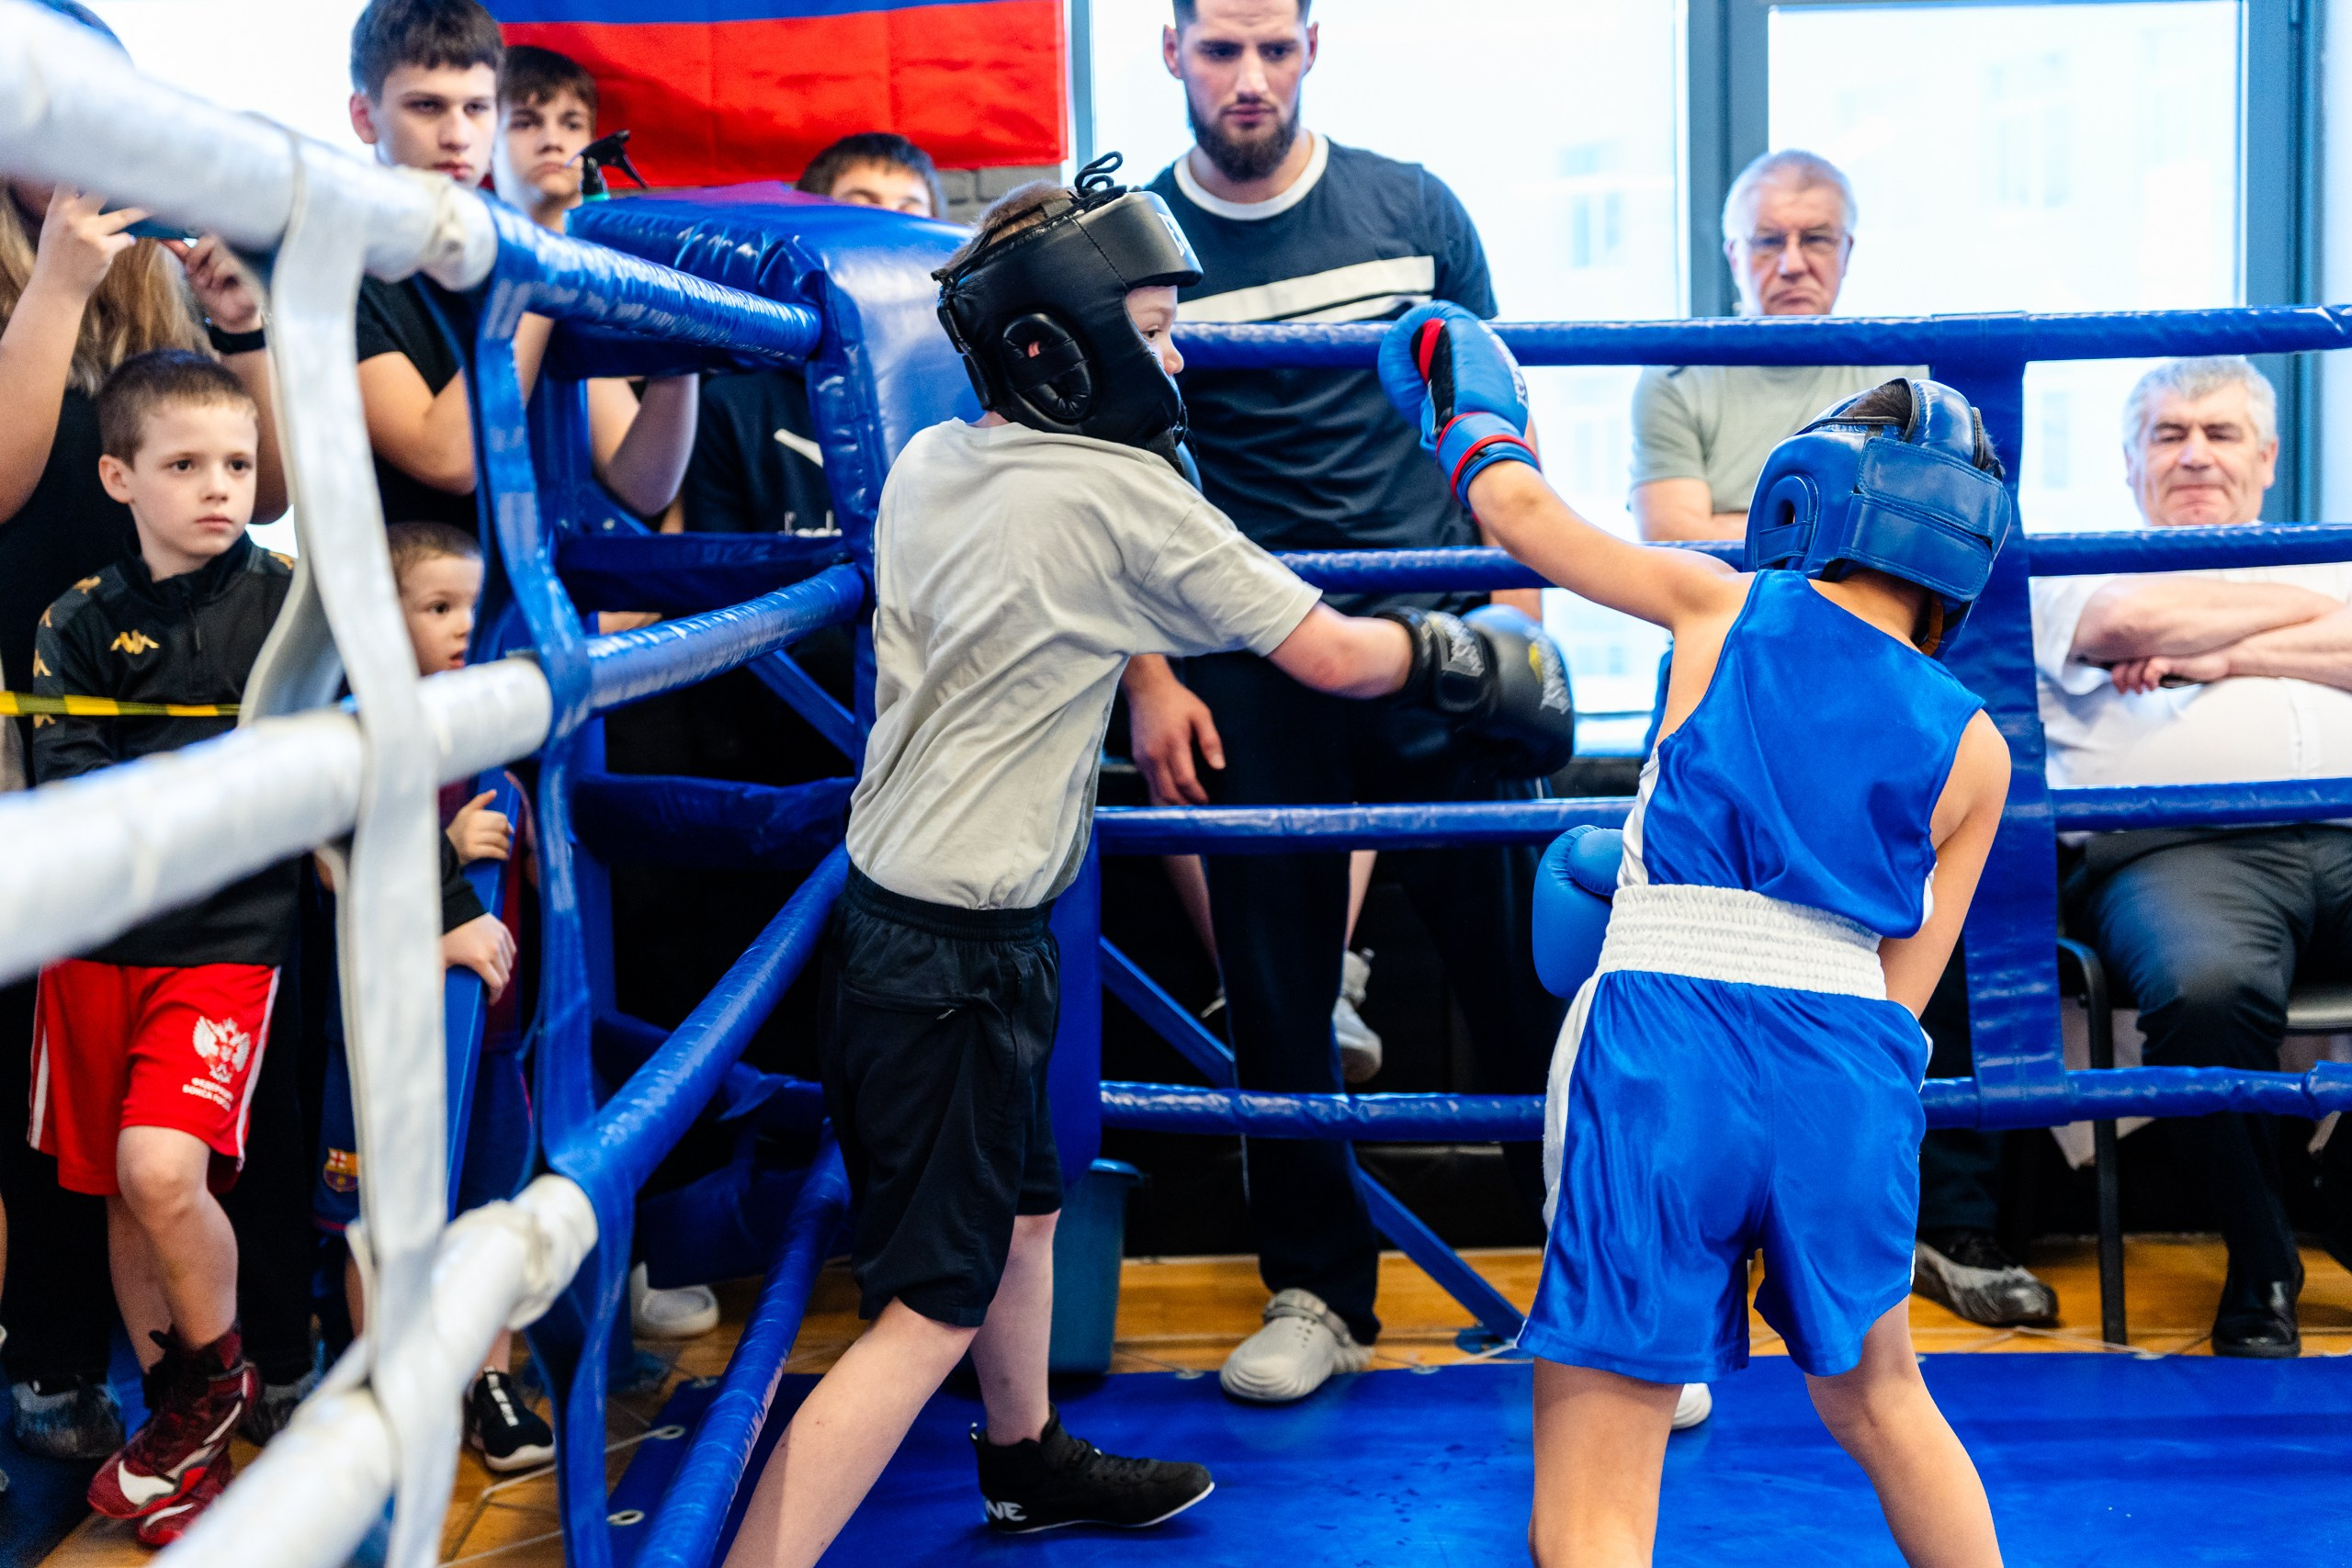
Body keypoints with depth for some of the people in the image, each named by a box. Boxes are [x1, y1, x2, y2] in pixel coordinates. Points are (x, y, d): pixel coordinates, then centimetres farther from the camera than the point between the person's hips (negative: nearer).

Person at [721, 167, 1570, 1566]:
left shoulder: (926, 465, 5)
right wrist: (1464, 660, 6)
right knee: (934, 1306, -4)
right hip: (960, 957, -9)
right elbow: (1329, 653, -10)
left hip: (890, 910, 9)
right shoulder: (1125, 498, -17)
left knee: (1022, 1205, 27)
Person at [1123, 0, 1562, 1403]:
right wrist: (1147, 676, -2)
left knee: (1523, 965, 0)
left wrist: (1514, 611, 2)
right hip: (1247, 675, 0)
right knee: (1276, 996, 5)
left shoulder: (1412, 209, 5)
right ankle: (1318, 1295, 20)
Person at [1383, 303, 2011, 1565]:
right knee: (1878, 1402, 32)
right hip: (1855, 1071, 4)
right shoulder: (1972, 746, 13)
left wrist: (1474, 430, 39)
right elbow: (1902, 990, 11)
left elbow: (1520, 511, 18)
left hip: (1666, 1055, -3)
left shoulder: (1727, 607, 7)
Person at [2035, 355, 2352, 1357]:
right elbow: (2130, 619, 1)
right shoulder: (2080, 573, 24)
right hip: (2178, 848, -3)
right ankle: (2260, 1270, -15)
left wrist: (2215, 657, 4)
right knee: (2209, 988, -37)